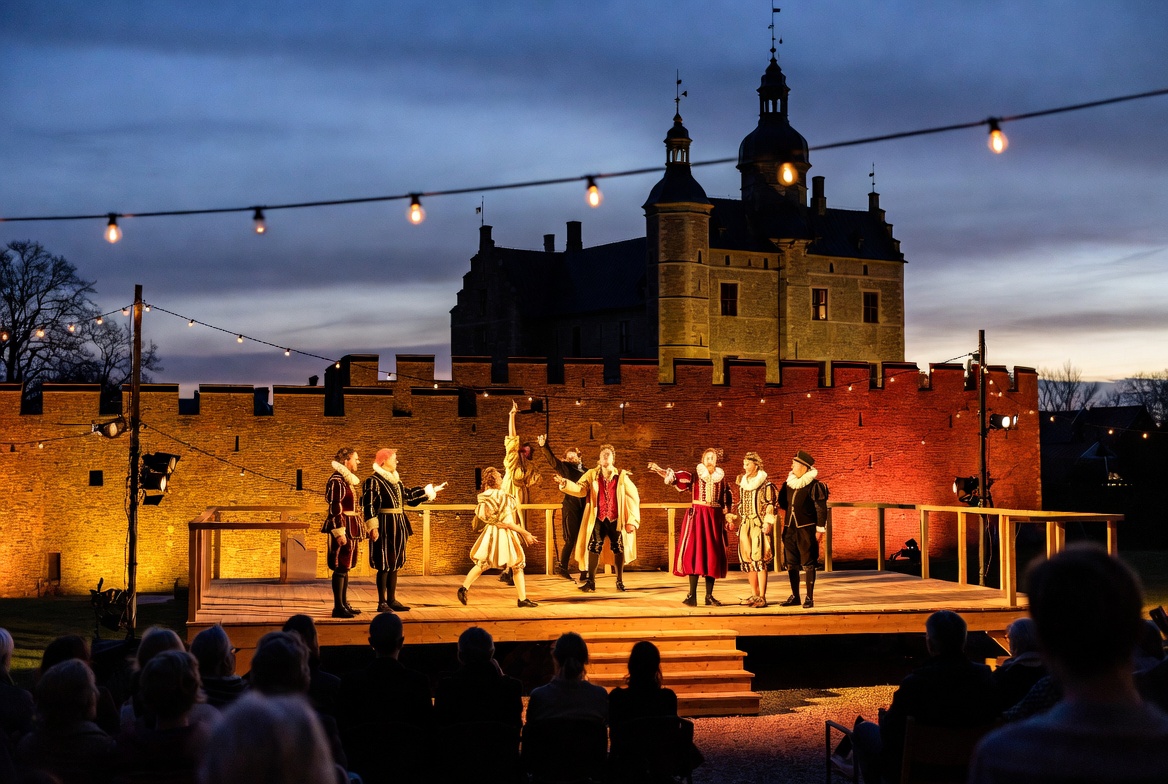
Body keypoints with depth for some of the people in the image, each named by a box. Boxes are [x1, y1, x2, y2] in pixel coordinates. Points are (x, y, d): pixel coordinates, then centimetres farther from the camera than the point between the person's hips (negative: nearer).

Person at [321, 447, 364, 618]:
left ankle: (343, 603, 18)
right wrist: (339, 532, -23)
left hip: (351, 528, 10)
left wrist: (357, 530, 22)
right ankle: (338, 607, -4)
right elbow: (334, 509, -19)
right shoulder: (337, 481, -14)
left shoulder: (349, 480, 16)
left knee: (346, 567, 13)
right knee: (341, 567, -7)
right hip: (342, 527, -10)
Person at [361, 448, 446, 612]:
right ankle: (382, 603, 1)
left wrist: (429, 490, 29)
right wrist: (373, 527, -22)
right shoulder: (374, 481, -11)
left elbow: (409, 495, 27)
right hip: (384, 526, -8)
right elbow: (368, 505, -16)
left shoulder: (396, 481, 14)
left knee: (395, 564, 11)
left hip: (398, 526, 8)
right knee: (384, 564, -5)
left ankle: (391, 600, 18)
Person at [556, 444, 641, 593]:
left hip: (616, 519, 0)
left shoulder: (622, 476, 0)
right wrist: (565, 483, -28)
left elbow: (633, 497, -1)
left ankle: (620, 581, 21)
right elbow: (580, 489, -9)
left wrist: (632, 520, -6)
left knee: (618, 549, 6)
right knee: (593, 548, -4)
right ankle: (590, 582, 3)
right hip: (598, 519, 0)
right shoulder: (592, 474, 3)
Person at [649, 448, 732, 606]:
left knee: (713, 555, 2)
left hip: (715, 518, 3)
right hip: (697, 516, -2)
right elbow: (676, 477, -13)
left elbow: (728, 499, 18)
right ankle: (692, 595, -8)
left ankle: (709, 596, 8)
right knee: (694, 552, -8)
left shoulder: (721, 478, 9)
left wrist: (727, 514, 9)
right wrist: (659, 470, -28)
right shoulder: (695, 475, 1)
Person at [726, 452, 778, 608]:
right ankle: (754, 594, 17)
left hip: (759, 525, -7)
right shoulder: (743, 483, 14)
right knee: (747, 560, 7)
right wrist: (734, 520, 17)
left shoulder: (766, 484, -6)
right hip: (745, 525, 7)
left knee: (759, 560, -10)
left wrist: (768, 523, -16)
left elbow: (770, 506, -8)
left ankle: (762, 597, -8)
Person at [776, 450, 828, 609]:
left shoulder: (814, 485, -9)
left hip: (806, 530, -6)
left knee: (808, 564, -1)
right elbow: (783, 503, 24)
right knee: (791, 564, 9)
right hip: (790, 529, 6)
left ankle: (810, 598, 5)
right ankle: (794, 597, 19)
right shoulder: (788, 484, 10)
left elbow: (821, 509, -9)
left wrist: (819, 529, -11)